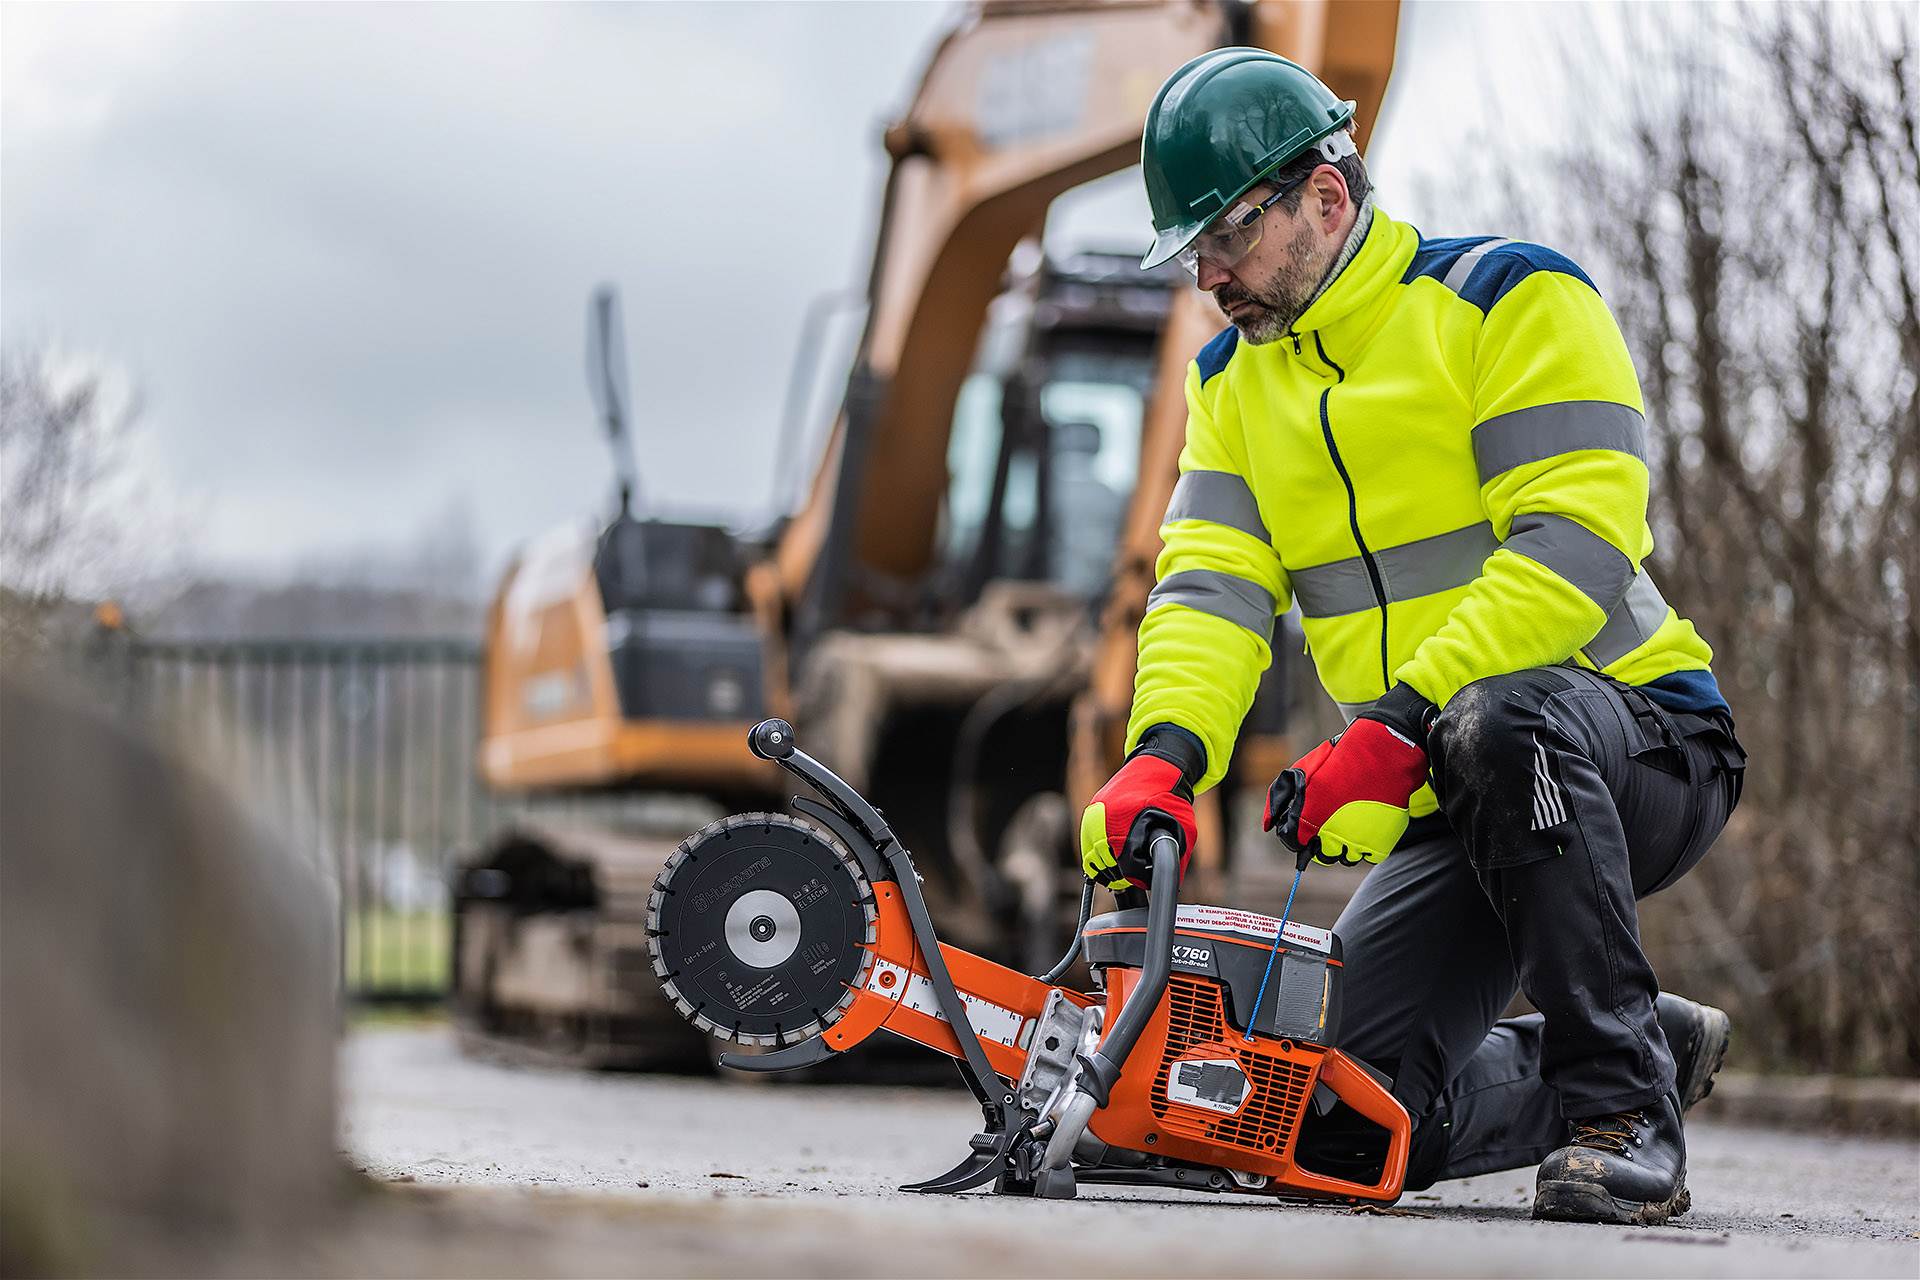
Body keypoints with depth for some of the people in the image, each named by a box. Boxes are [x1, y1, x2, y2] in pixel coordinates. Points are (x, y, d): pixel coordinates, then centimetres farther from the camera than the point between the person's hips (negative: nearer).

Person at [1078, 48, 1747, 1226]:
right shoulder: (1234, 382, 11)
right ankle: (1659, 1047, 17)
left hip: (1644, 749, -6)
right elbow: (1211, 588, -2)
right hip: (1453, 811, 7)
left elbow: (1573, 550, -22)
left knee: (1504, 717, -40)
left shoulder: (1513, 301, -10)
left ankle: (1624, 1107, -25)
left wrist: (1399, 726, -31)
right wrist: (1165, 758, -23)